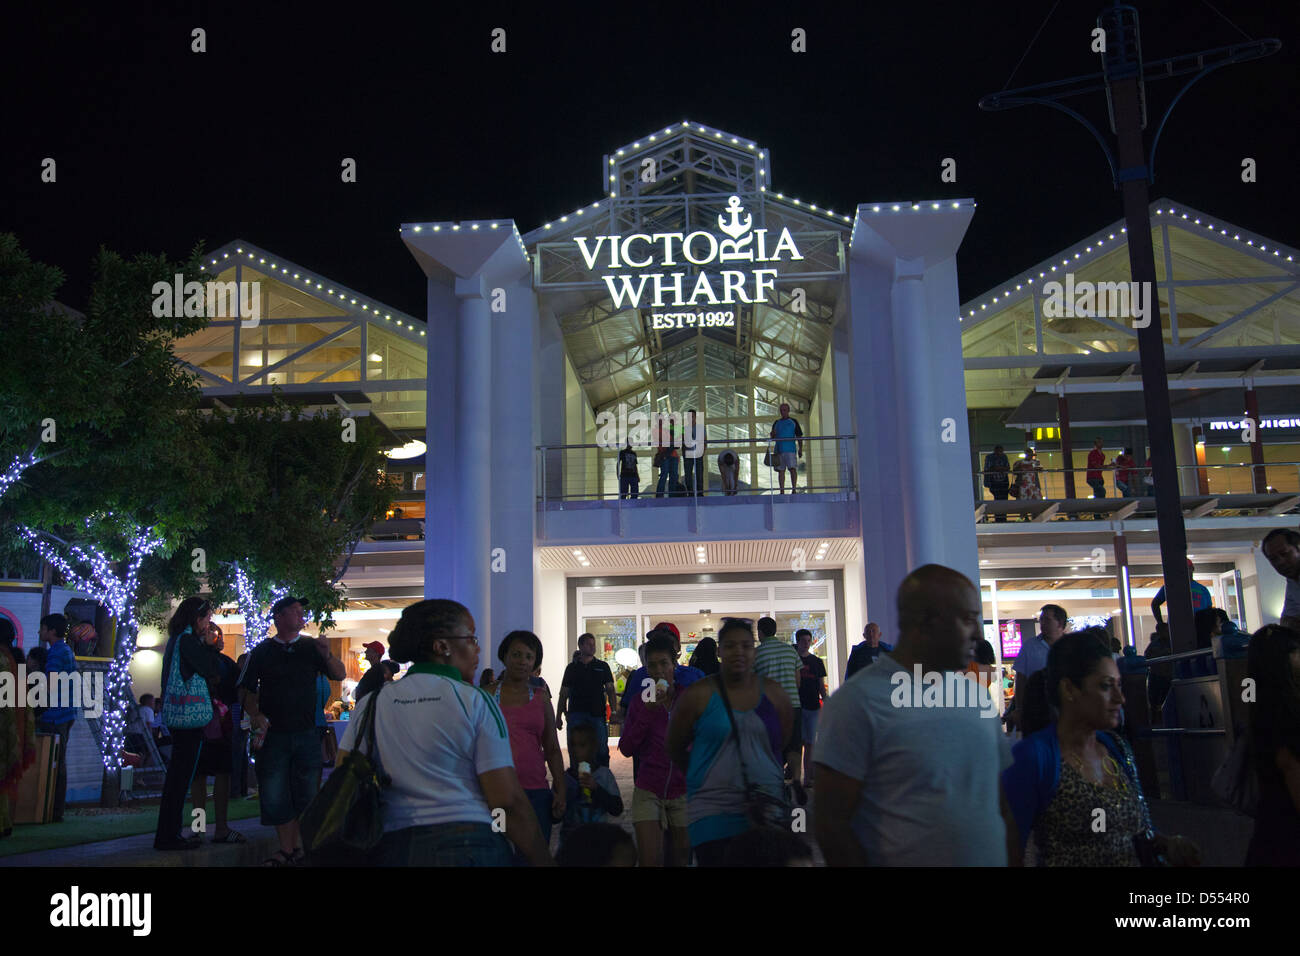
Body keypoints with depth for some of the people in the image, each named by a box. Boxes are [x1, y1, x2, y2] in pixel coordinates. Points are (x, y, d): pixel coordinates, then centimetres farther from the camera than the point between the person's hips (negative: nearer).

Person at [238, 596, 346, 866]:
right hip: (273, 733, -1)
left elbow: (340, 675, 2)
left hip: (306, 733, 1)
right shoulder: (262, 651, 4)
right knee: (275, 796, -2)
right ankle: (286, 850, 11)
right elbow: (248, 691, 5)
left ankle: (298, 847, 18)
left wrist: (326, 654, -16)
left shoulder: (311, 648, 6)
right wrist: (256, 715, -12)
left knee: (305, 794, 6)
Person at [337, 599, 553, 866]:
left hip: (390, 849, 4)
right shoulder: (475, 701, -6)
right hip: (470, 845, -4)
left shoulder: (369, 704, 8)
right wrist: (544, 861, -6)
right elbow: (508, 802, -12)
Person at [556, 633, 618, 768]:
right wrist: (558, 716, 6)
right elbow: (563, 694, 12)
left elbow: (610, 690, 6)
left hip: (598, 714, 0)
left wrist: (614, 711, -7)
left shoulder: (602, 666, 12)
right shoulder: (572, 668, 12)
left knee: (602, 750, -3)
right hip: (576, 714, 0)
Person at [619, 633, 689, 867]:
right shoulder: (640, 700, 3)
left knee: (680, 859, 10)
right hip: (648, 791, 0)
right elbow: (626, 748, -5)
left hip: (683, 791, 1)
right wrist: (648, 712, -13)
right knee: (649, 860, -11)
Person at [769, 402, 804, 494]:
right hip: (778, 450, 3)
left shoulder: (793, 422, 10)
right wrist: (772, 434, -3)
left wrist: (800, 449, -4)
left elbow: (799, 437, 6)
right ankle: (782, 491, 2)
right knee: (781, 470, 1)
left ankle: (794, 489, -13)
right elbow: (772, 437, 22)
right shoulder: (776, 423, 19)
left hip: (790, 449, -3)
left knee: (793, 468, -14)